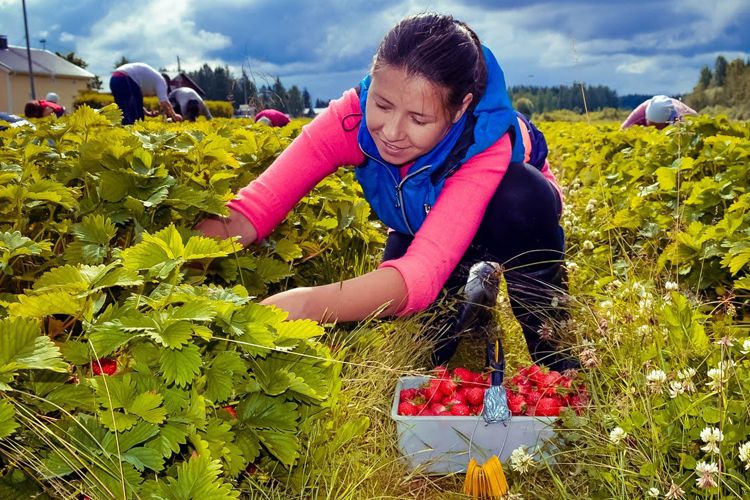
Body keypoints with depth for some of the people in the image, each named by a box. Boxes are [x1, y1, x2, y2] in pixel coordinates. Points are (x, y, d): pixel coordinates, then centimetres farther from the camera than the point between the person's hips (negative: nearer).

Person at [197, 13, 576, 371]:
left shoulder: (487, 144, -41)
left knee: (520, 189, -37)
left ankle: (547, 335, -13)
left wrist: (305, 306, -69)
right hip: (424, 230, 2)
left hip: (515, 220, -2)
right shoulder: (352, 117, -32)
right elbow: (255, 206, -39)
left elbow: (424, 272, -53)